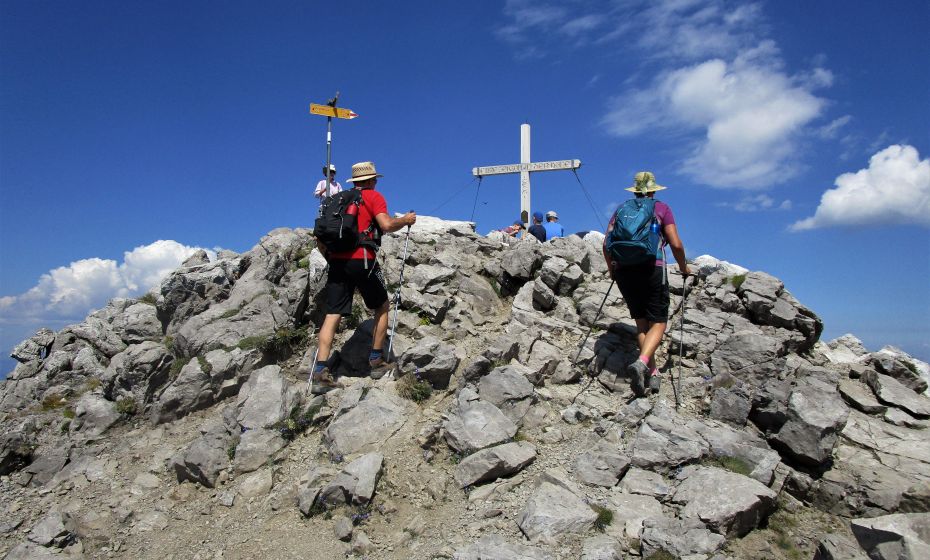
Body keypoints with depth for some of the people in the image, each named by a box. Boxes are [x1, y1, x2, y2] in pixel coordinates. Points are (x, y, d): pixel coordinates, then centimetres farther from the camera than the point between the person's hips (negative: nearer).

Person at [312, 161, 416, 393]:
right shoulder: (374, 196, 4)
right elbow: (387, 225, -13)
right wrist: (406, 220, 5)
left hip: (337, 261, 5)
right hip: (361, 260, -5)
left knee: (332, 315, 0)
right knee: (382, 307, 16)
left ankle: (321, 372, -8)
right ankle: (377, 361, 18)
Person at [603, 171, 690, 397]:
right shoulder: (662, 208, 8)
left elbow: (606, 244, 9)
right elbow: (676, 244, 0)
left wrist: (611, 269, 24)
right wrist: (684, 268, 16)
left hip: (623, 270, 3)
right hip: (652, 269, -3)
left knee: (641, 323, 14)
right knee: (658, 323, 0)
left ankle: (652, 373, 10)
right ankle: (641, 362, -26)